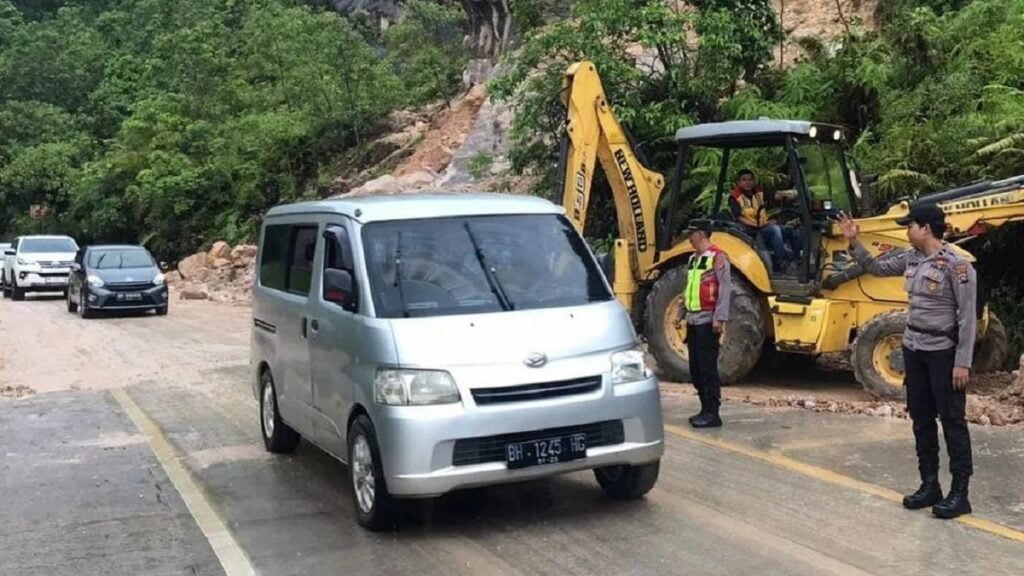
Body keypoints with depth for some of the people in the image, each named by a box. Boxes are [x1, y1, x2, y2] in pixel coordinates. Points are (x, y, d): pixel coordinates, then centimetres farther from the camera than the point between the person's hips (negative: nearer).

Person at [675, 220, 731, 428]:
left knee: (708, 368, -7)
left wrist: (720, 318, -20)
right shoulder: (693, 258, 16)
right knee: (696, 368, 11)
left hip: (707, 321, -9)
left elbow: (725, 288, -15)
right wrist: (681, 313, 20)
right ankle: (705, 409, 20)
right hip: (693, 320, 9)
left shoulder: (717, 257, -10)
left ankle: (712, 414, -3)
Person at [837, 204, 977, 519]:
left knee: (952, 421, -1)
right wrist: (854, 242, 8)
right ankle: (929, 485, 23)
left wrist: (963, 362, -18)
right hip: (914, 349, 8)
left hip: (943, 352, -8)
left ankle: (959, 493, 6)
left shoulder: (956, 265, -17)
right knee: (922, 420, 13)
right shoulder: (911, 258, 5)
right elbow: (876, 268, 22)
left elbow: (968, 317, -16)